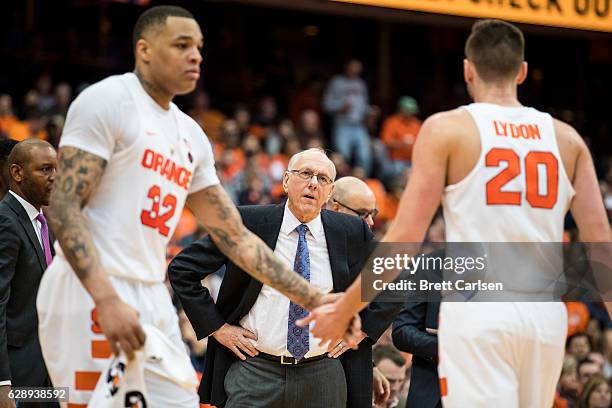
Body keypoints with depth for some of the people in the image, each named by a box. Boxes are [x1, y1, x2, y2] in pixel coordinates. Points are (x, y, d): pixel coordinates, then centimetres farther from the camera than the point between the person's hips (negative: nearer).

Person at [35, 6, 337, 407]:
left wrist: (313, 299, 14)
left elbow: (234, 236, 21)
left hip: (152, 304, 8)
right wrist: (108, 301, -27)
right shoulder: (108, 101, -6)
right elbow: (64, 206, -15)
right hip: (93, 299, -8)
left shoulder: (191, 135, 18)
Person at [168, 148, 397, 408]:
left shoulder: (353, 233, 3)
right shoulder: (247, 223, -3)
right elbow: (181, 269, 2)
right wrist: (217, 327, -3)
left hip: (324, 379, 2)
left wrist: (362, 329, 5)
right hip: (255, 374, -2)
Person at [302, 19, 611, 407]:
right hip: (546, 314, 4)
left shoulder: (446, 129, 0)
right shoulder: (567, 139, 11)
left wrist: (344, 310, 4)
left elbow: (405, 238, -5)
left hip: (478, 312, -4)